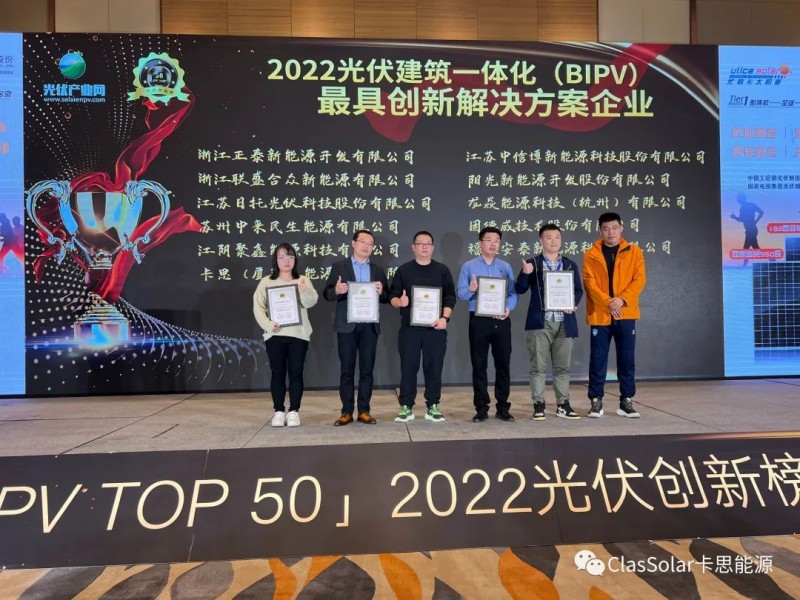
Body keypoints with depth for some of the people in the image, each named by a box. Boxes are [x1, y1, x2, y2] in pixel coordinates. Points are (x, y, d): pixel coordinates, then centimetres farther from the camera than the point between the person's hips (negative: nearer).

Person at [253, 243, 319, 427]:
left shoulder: (302, 280, 7)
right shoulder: (266, 282, 7)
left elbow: (311, 302, -8)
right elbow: (258, 307, 2)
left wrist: (305, 291, -30)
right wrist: (268, 325, -14)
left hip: (298, 334, 0)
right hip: (275, 334, 0)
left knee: (296, 373, 2)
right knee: (278, 373, 4)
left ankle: (294, 411, 9)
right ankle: (279, 411, 11)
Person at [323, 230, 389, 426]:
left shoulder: (378, 270, 12)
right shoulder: (339, 266, 4)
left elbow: (386, 299, 10)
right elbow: (327, 294, 0)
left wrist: (381, 292, -12)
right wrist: (337, 291, -21)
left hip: (369, 326, 2)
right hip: (346, 325, -2)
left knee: (367, 370, 5)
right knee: (347, 370, 3)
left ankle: (364, 411, 13)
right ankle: (346, 412, 10)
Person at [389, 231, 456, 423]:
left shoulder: (442, 270, 8)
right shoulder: (403, 270, 7)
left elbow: (450, 297, 4)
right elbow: (392, 296, 4)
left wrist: (445, 317, -11)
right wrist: (399, 302, -18)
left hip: (435, 328, 1)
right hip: (409, 327, 0)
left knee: (434, 367, 4)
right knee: (408, 367, 2)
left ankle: (433, 407, 15)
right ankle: (406, 407, 11)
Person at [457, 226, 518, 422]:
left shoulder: (506, 267, 10)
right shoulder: (469, 266, 3)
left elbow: (513, 293, 4)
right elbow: (461, 293, -3)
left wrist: (508, 308, -14)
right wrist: (471, 290, -24)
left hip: (501, 320, 2)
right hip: (479, 320, -2)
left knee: (503, 364, 5)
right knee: (479, 365, 3)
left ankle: (503, 407, 16)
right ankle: (481, 408, 12)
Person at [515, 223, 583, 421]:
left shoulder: (570, 265, 12)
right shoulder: (532, 263, 4)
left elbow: (578, 290, 12)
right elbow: (519, 289, -2)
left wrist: (573, 303, -8)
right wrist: (525, 274, -20)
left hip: (564, 322, 3)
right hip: (540, 322, -2)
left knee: (563, 366, 8)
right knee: (538, 366, 0)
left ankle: (563, 405, 17)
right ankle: (538, 405, 7)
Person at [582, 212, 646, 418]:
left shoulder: (634, 252, 6)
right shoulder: (591, 254, 3)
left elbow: (639, 279, -2)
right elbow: (589, 282, -5)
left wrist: (621, 299, -16)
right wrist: (607, 303, -17)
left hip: (626, 314, 1)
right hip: (599, 314, -1)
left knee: (626, 358, 5)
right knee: (598, 359, 2)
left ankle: (626, 401, 16)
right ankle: (596, 401, 12)